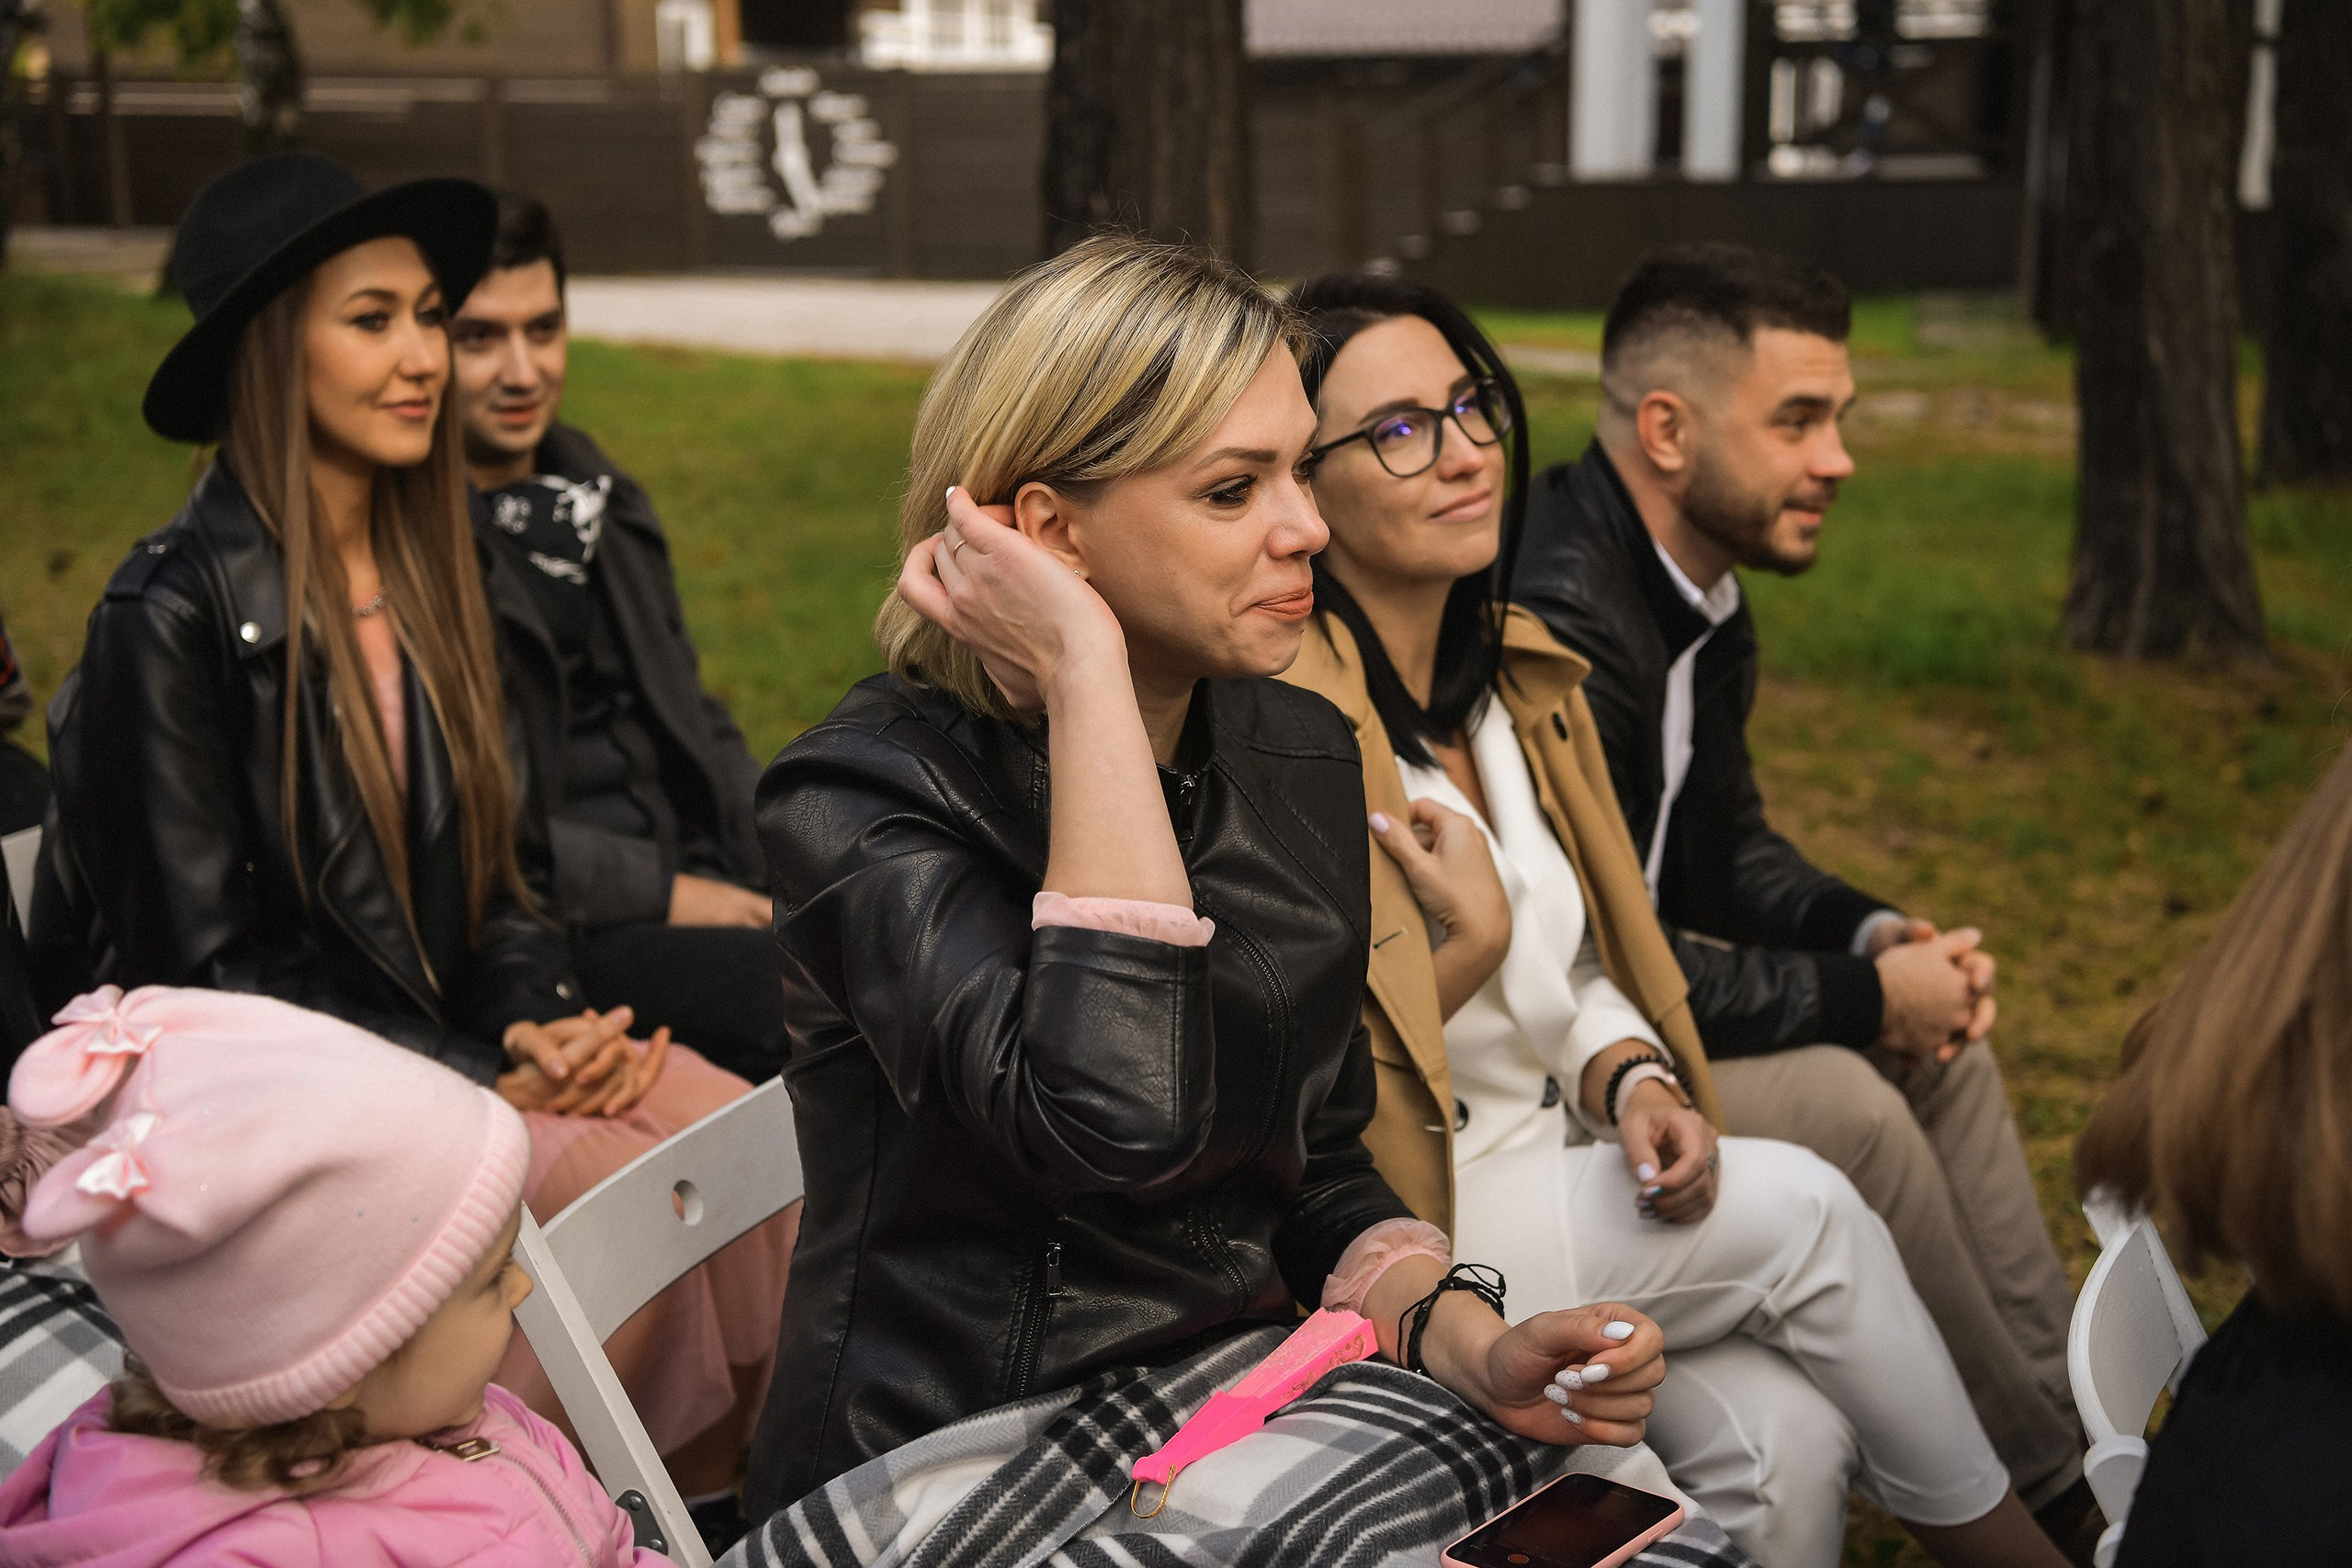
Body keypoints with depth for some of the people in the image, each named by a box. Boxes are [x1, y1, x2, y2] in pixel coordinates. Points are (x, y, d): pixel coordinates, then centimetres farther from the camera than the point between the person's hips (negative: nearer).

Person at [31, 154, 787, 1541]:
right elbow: (198, 968, -13)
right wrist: (480, 1081, -18)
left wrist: (545, 1021, -6)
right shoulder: (177, 617, -12)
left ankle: (715, 1497, -8)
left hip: (461, 1038, 6)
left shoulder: (432, 571, 10)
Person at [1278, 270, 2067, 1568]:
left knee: (1785, 1439, -18)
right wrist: (1472, 945, -18)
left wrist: (1635, 1084, -4)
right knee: (1800, 1204, -16)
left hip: (1554, 1190, 7)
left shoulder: (1522, 678, 9)